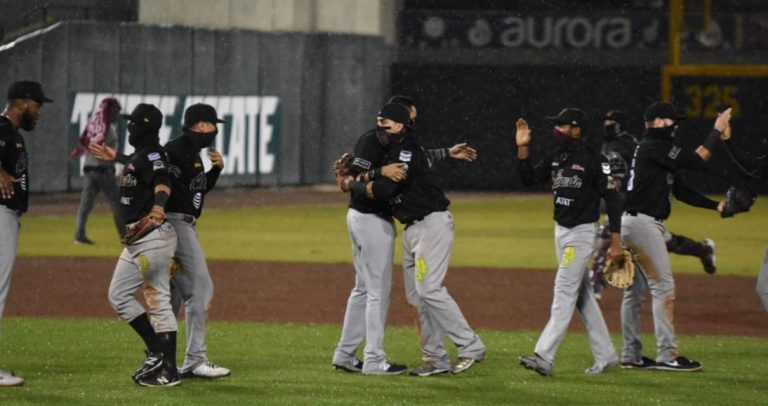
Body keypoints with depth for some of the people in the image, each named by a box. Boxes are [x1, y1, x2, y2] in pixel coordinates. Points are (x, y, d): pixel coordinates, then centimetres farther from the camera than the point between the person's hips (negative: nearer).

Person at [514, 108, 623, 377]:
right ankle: (605, 355, 19)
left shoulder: (594, 160, -15)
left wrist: (616, 242, -17)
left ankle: (544, 357, -16)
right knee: (582, 295, 11)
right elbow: (529, 179, 7)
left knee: (564, 292, -11)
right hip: (561, 231, 9)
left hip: (582, 233, -8)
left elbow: (612, 198, -14)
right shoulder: (557, 157, 8)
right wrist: (522, 148, -6)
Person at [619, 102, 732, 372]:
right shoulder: (654, 147, -11)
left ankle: (631, 355, 15)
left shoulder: (654, 149, 21)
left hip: (636, 224, 11)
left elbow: (680, 190, 19)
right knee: (663, 287, -10)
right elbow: (696, 161, -18)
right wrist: (717, 131, -8)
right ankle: (667, 355, -12)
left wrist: (715, 205, 11)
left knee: (636, 290, 11)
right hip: (642, 224, -11)